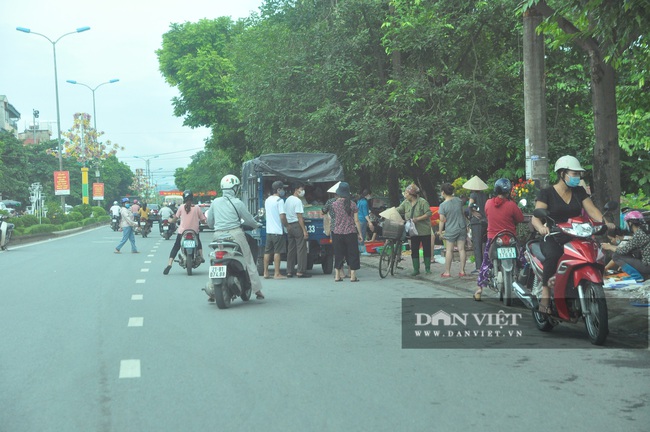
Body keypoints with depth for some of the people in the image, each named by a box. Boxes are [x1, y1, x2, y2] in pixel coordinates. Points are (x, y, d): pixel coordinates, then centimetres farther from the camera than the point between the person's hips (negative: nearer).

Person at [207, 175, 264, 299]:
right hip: (235, 234, -4)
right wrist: (256, 224, 23)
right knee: (249, 261, 5)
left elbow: (209, 222, 14)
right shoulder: (237, 203, -4)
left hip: (218, 236, 4)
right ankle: (257, 290, 5)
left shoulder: (215, 202, 9)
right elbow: (249, 220, 1)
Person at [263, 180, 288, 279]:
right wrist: (286, 226, -4)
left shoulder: (267, 200, 12)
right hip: (278, 230, -8)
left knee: (267, 252, 9)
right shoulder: (279, 200, -12)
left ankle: (266, 272, 11)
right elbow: (282, 216, -17)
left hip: (269, 230, 8)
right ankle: (277, 273, -4)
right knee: (277, 252, -5)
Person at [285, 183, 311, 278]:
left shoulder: (287, 200, 14)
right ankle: (301, 271, -6)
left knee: (291, 249, 11)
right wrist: (304, 231, -15)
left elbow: (284, 215, 17)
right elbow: (299, 217, -16)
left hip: (290, 226, 9)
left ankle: (289, 271, 11)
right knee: (301, 249, -5)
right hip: (297, 225, -9)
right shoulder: (298, 201, -12)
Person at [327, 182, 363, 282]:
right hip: (351, 232, -1)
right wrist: (360, 234, 5)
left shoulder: (334, 204, -3)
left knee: (338, 254, 9)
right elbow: (356, 221, 0)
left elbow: (332, 218, 6)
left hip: (337, 233, 1)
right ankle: (353, 275, 3)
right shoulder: (352, 204, -2)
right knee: (352, 253, 6)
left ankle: (337, 275, 11)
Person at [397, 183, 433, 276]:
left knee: (426, 249, 4)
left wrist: (417, 219, -23)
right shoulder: (406, 203, 4)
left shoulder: (422, 202, -12)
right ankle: (416, 269, 10)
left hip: (424, 231, -5)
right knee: (414, 250, 3)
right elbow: (398, 211, 5)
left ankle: (427, 268, 15)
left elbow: (428, 214, -15)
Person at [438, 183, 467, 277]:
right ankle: (462, 271, 7)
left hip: (451, 230, -4)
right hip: (462, 228, 4)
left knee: (449, 250, 2)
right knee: (461, 249, 5)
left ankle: (447, 272, 4)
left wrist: (440, 231, 0)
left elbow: (442, 220, -11)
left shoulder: (443, 205, -14)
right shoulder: (458, 200, 1)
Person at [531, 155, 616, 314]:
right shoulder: (546, 193, 0)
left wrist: (605, 222, -16)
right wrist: (541, 227, -37)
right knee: (553, 255, -37)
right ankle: (545, 292, -28)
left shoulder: (579, 191, 15)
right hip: (552, 238, -4)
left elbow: (592, 210, 5)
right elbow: (536, 216, -13)